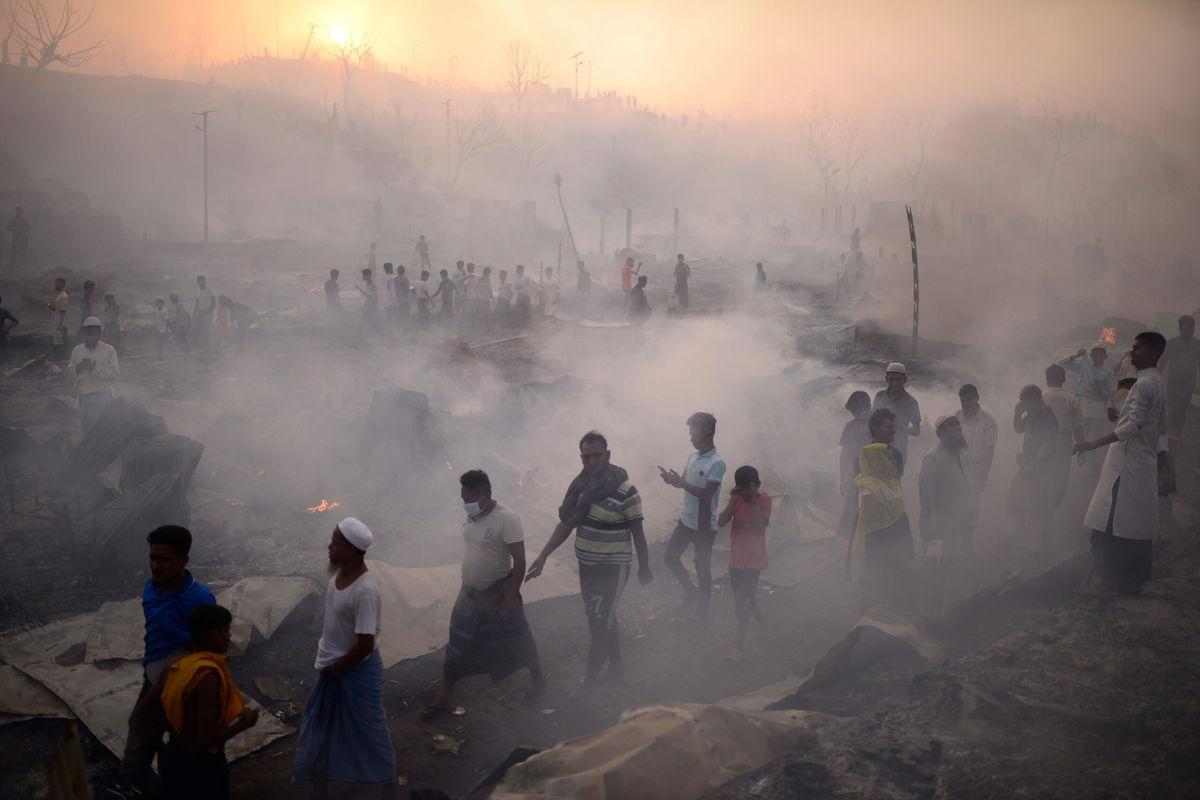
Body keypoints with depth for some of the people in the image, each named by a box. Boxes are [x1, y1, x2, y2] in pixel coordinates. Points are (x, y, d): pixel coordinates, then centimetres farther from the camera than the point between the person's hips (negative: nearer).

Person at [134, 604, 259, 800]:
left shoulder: (178, 665, -1)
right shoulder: (209, 676, -26)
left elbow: (142, 711, 4)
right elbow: (206, 738, -27)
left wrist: (161, 746, 14)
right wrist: (243, 723, -13)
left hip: (173, 757, 8)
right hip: (200, 765, -8)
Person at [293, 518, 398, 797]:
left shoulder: (365, 591, -31)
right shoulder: (339, 573, -5)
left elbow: (365, 645, -27)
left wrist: (335, 668, -13)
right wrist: (326, 658, 10)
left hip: (357, 671, -9)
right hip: (333, 666, 9)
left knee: (370, 732, 9)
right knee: (319, 729, 19)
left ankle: (389, 790, 28)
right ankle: (320, 792, 37)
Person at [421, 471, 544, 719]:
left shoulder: (506, 520, -23)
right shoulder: (472, 516, -1)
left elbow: (519, 561, -21)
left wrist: (511, 596, -22)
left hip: (498, 594, -6)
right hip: (470, 593, 6)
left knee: (515, 640, 13)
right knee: (457, 646, 8)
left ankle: (537, 678, 38)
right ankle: (445, 699, 17)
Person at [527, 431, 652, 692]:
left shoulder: (624, 489, -18)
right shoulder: (580, 485, 0)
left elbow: (637, 532, -11)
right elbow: (566, 524, 5)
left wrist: (644, 568, -4)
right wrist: (543, 556, -2)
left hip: (613, 566, -6)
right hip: (586, 564, 7)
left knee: (598, 626, -2)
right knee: (604, 618, 21)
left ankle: (587, 686, 8)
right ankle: (617, 667, 40)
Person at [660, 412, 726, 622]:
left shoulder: (717, 463, -21)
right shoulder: (693, 456, 4)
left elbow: (706, 494, -25)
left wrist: (681, 483, -31)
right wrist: (671, 479, -12)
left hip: (704, 525, -8)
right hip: (686, 520, 8)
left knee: (703, 569, 5)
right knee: (670, 556, 15)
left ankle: (702, 612, 20)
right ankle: (691, 591, 34)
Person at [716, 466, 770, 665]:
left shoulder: (764, 500, -12)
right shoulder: (736, 499, -2)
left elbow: (760, 526, -25)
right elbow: (721, 522, -13)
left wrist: (754, 500, -27)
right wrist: (733, 500, -21)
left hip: (753, 560, -5)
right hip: (736, 558, 5)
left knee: (742, 600, -8)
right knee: (743, 596, 21)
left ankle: (739, 645, 0)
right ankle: (759, 618, 50)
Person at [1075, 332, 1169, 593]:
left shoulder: (1143, 384, -16)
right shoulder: (1157, 383, 14)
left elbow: (1133, 426, -24)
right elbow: (1161, 427, 20)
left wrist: (1093, 444, -24)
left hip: (1128, 464, -10)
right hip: (1145, 463, 10)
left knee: (1114, 523, -5)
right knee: (1138, 523, 12)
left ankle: (1116, 577, -3)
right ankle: (1135, 575, 17)